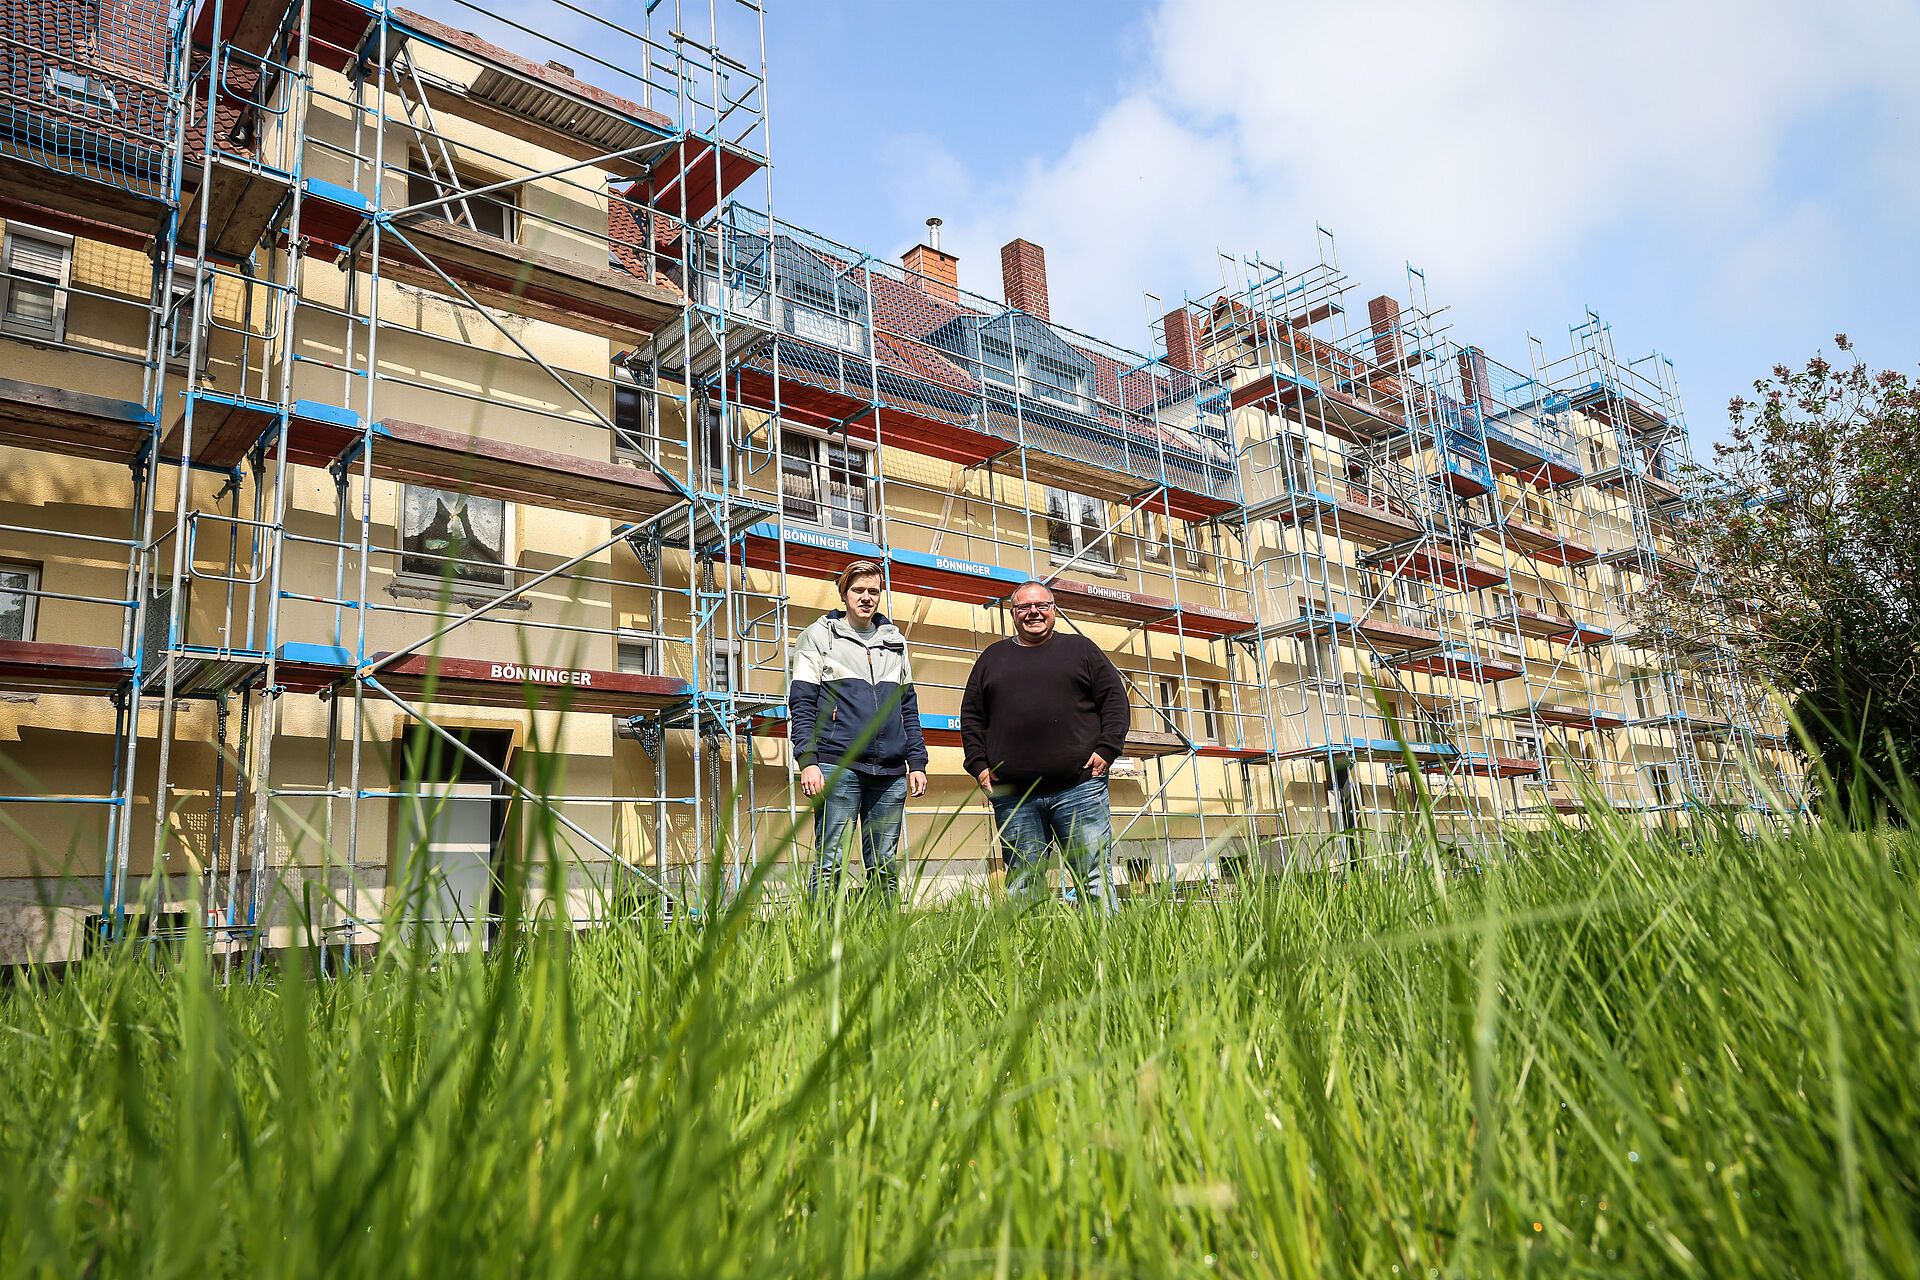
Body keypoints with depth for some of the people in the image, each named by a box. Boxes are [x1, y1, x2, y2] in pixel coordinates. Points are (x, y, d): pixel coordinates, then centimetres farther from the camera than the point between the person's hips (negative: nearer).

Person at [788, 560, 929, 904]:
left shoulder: (895, 641, 20)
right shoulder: (818, 636, 7)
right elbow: (801, 704, 1)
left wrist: (917, 763, 13)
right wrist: (808, 761, -10)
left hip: (890, 771, 4)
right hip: (837, 766, -4)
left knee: (885, 866, 5)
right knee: (830, 861, -7)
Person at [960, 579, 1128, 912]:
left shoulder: (1080, 649, 14)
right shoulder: (992, 657, 18)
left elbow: (1115, 699, 9)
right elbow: (971, 716, 17)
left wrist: (1107, 750, -3)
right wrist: (979, 765, 4)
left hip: (1079, 788, -1)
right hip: (1012, 796, 2)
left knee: (1096, 879, -3)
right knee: (1021, 885, 4)